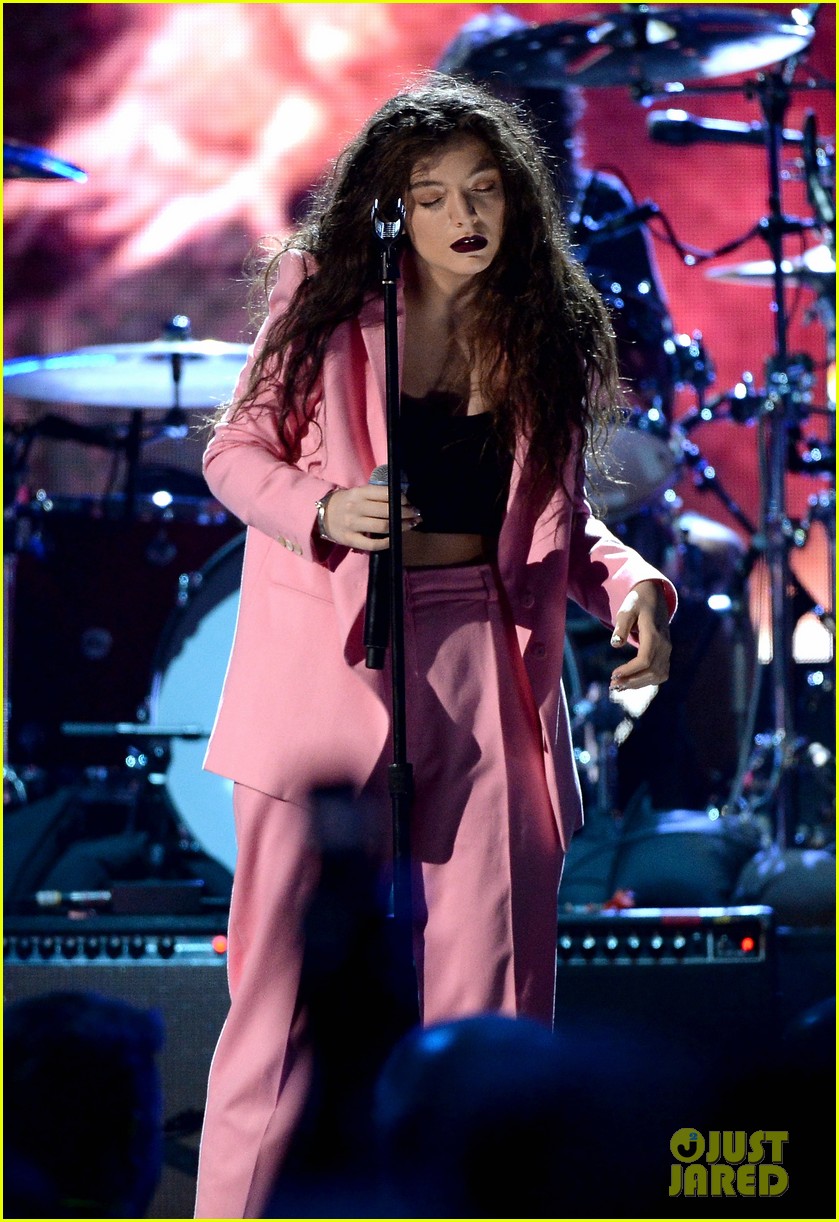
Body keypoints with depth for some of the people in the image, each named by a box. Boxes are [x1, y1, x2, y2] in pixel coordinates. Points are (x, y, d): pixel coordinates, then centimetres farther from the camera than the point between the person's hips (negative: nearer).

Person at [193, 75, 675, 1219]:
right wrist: (324, 511, -15)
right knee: (289, 971, -2)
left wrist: (632, 585, -5)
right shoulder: (325, 299, 1)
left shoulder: (547, 332, 9)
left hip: (488, 671, 3)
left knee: (492, 974, 3)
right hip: (332, 661, -3)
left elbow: (560, 521, 15)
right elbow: (237, 451, 5)